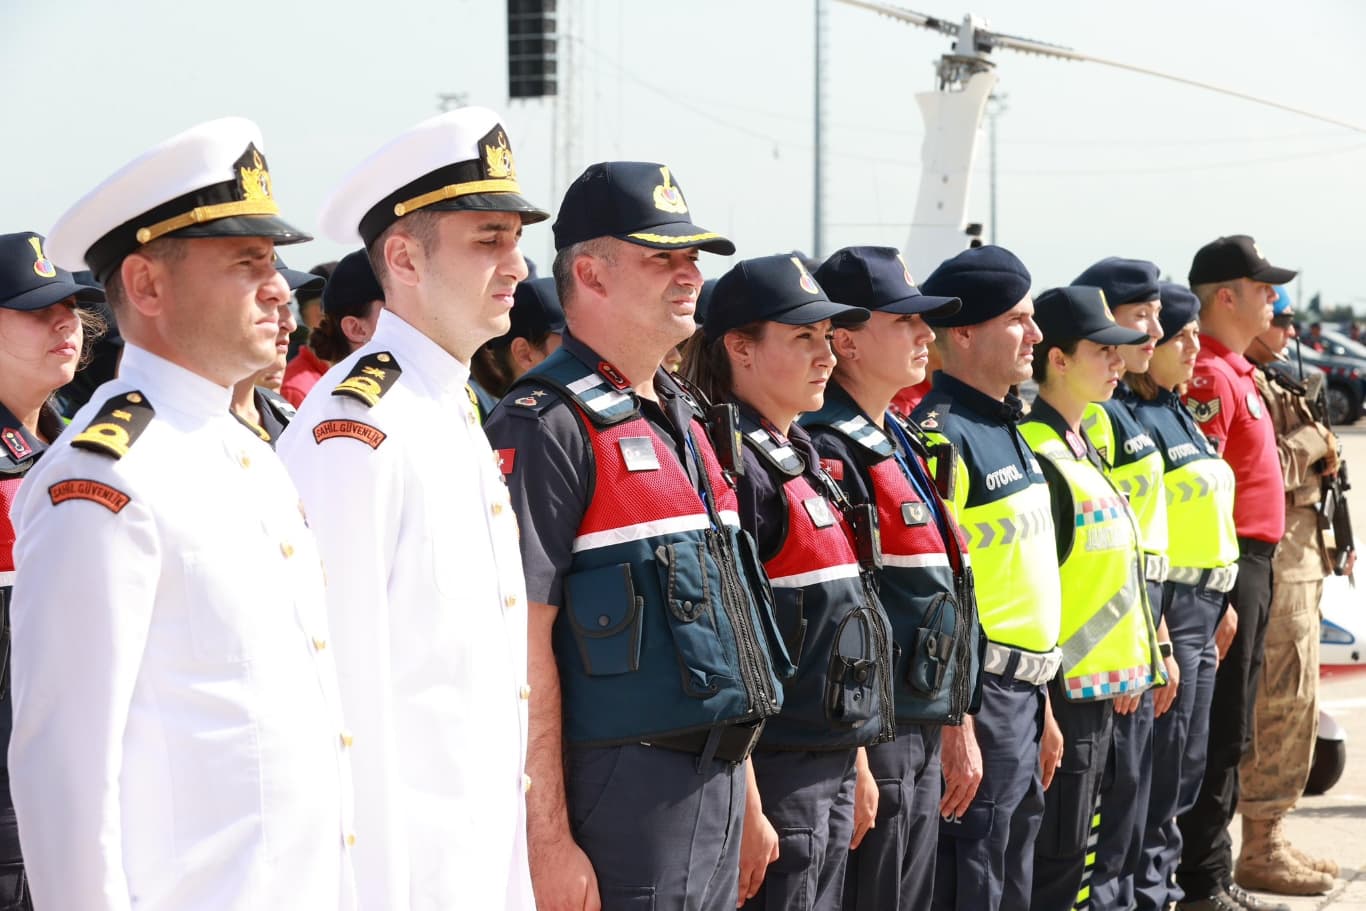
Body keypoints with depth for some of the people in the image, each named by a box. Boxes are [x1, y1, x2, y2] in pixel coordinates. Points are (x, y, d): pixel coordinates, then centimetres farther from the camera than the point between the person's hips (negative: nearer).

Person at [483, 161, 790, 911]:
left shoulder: (687, 419, 15)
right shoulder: (548, 426, -13)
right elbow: (523, 642, -18)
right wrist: (549, 838, -21)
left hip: (716, 781, 9)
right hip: (625, 787, -8)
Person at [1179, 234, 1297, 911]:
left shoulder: (1235, 372, 16)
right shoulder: (1209, 377, -16)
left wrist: (1250, 579, 19)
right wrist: (1217, 598, -22)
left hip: (1251, 567, 10)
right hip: (1226, 570, -10)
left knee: (1229, 733, 14)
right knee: (1220, 732, -5)